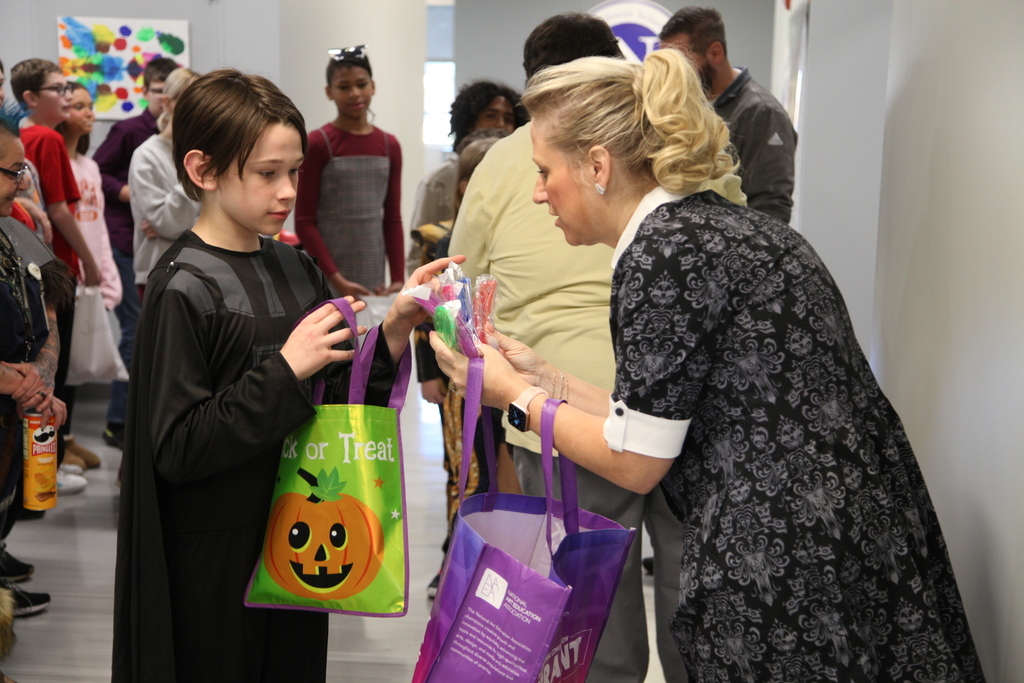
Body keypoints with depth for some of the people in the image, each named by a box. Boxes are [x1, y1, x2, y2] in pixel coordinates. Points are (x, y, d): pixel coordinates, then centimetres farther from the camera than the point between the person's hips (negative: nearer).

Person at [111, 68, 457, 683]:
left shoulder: (298, 270, 5)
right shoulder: (183, 288, -14)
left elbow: (337, 400, 7)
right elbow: (176, 449, -19)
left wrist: (394, 331, -9)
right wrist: (285, 370, -24)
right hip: (212, 562, -6)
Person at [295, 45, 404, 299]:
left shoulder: (389, 145, 10)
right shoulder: (317, 144, -4)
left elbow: (392, 219, 12)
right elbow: (304, 223, -6)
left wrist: (399, 278, 0)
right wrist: (336, 279, -15)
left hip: (373, 277, 4)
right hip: (326, 279, -4)